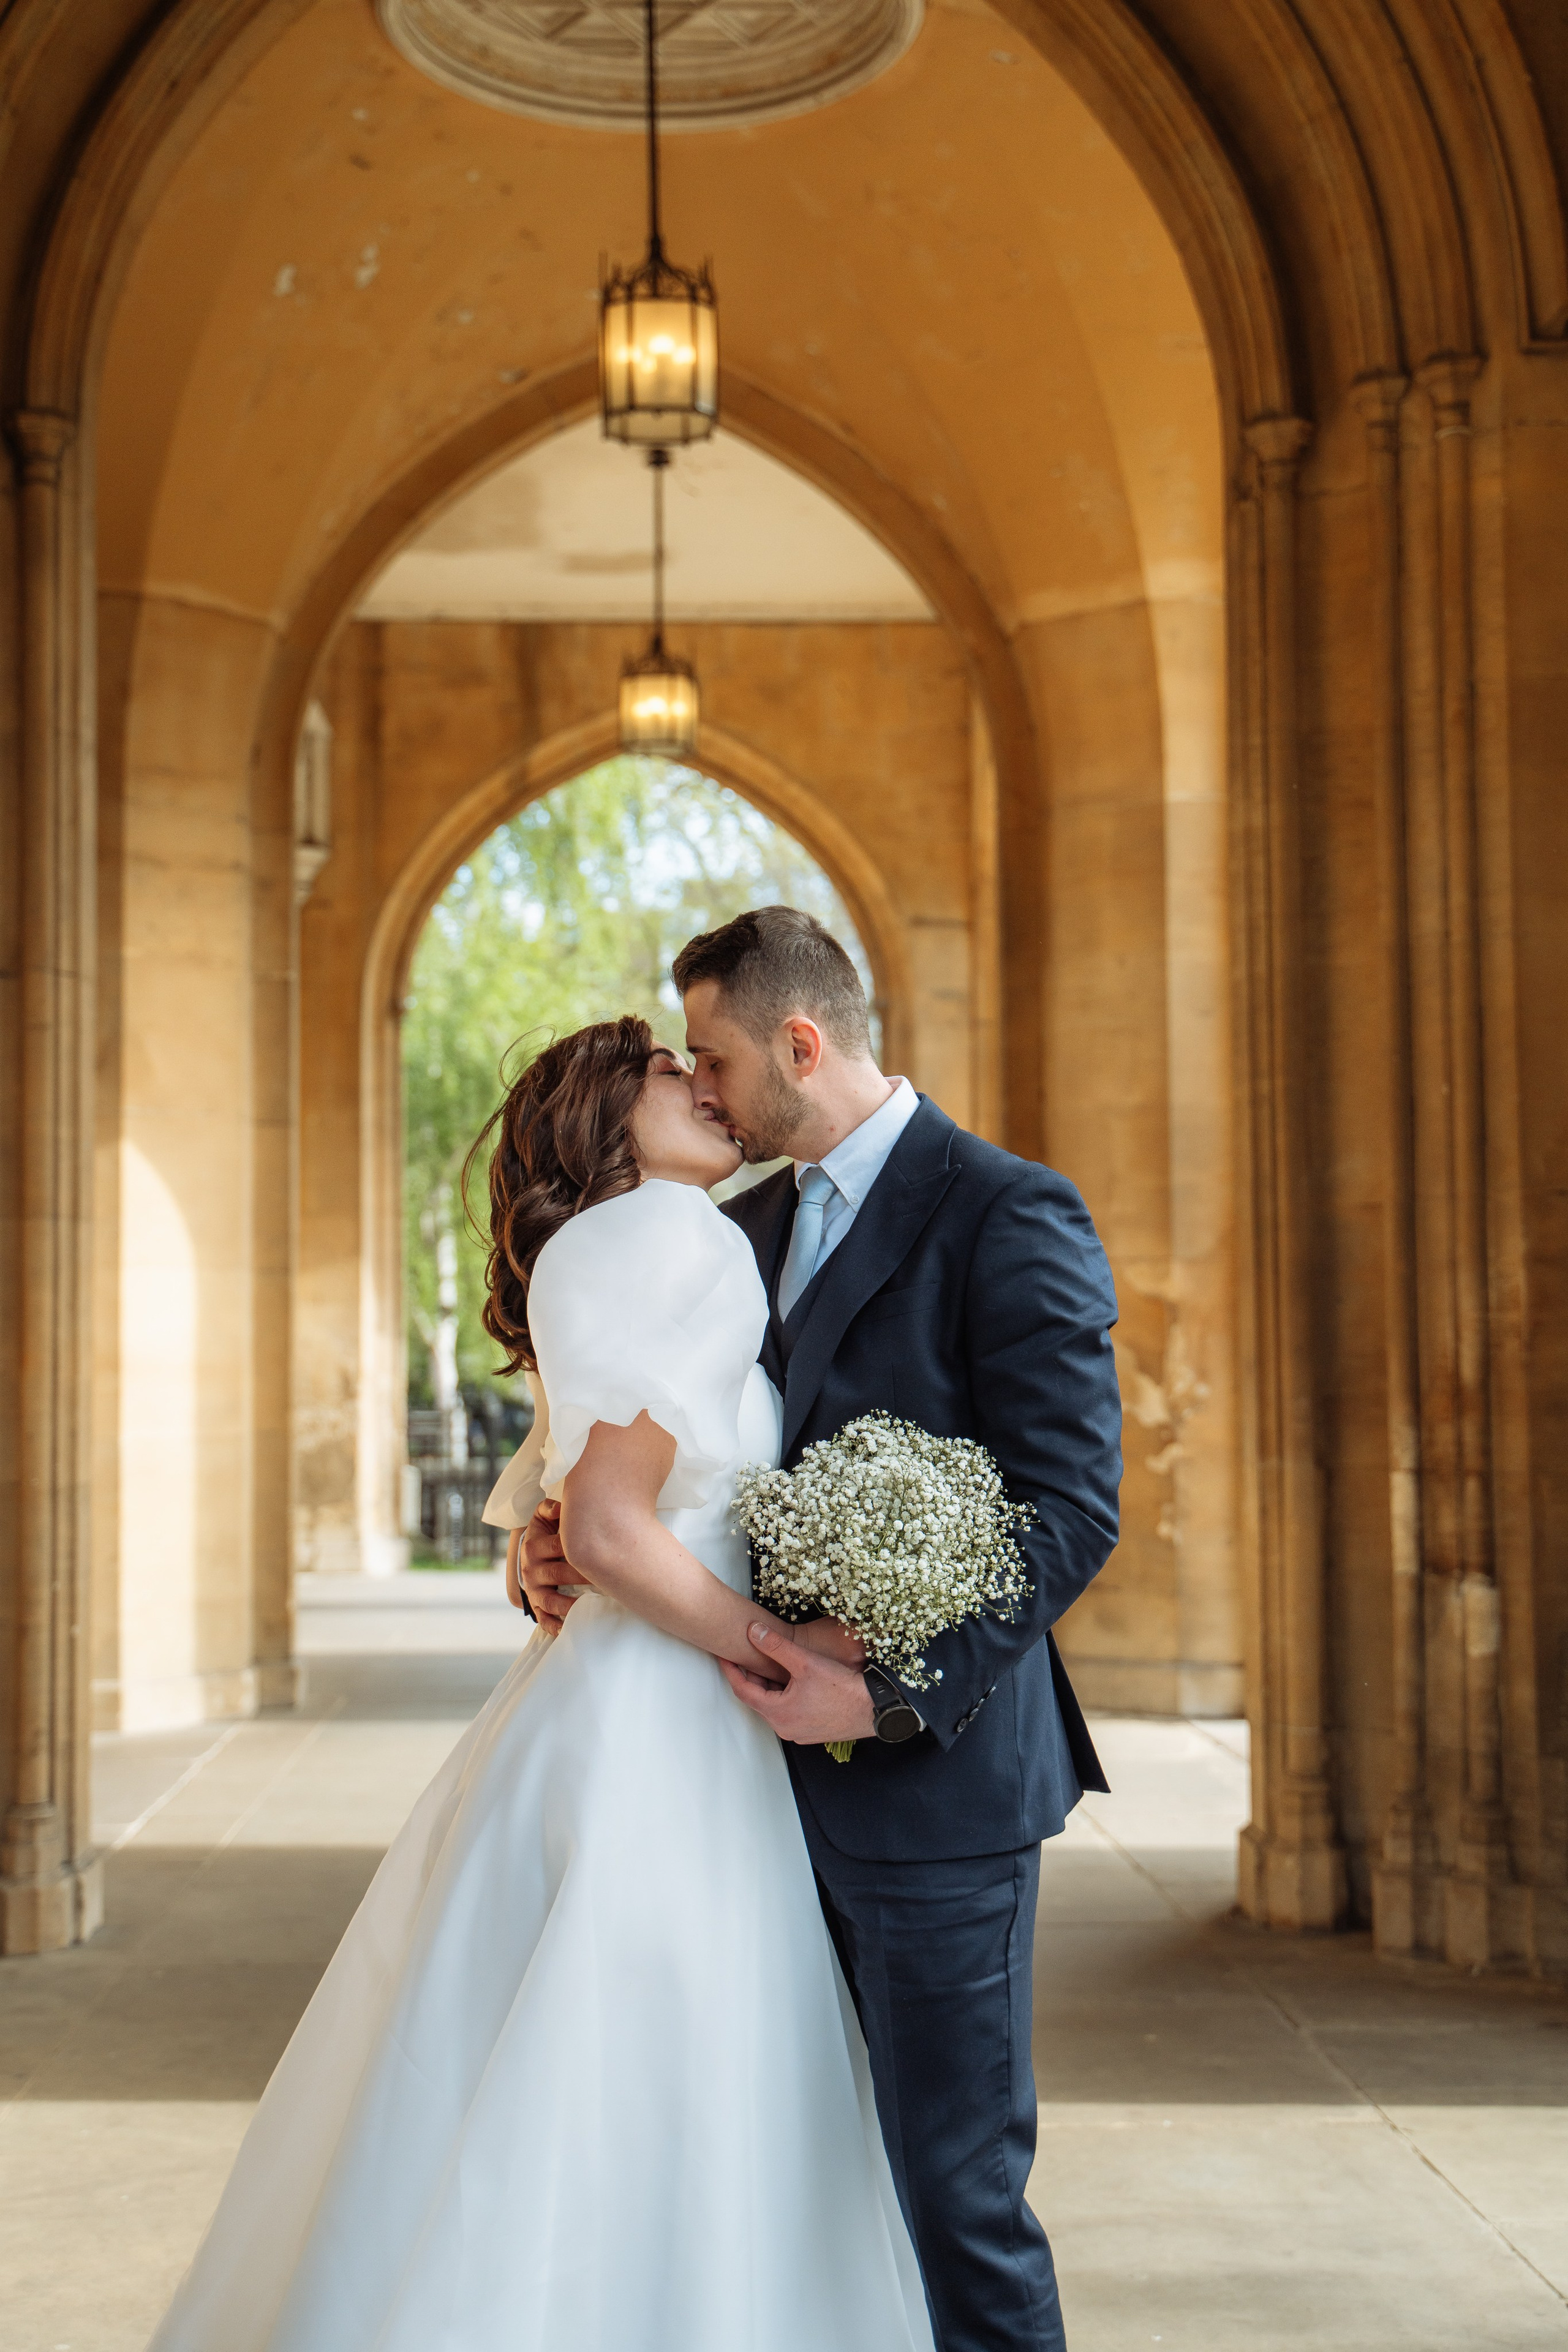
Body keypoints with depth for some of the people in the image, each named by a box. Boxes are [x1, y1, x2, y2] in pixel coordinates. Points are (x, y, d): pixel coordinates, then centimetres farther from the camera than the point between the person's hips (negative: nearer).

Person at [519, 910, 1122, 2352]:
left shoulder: (1012, 1218, -11)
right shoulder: (748, 1228, 14)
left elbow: (1072, 1508, -17)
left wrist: (893, 1693, -23)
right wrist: (569, 1538, -1)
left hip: (936, 1779, -7)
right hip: (788, 1774, 8)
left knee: (958, 2193, 1)